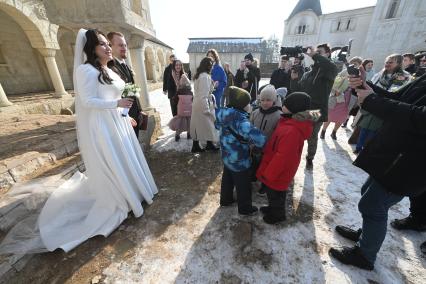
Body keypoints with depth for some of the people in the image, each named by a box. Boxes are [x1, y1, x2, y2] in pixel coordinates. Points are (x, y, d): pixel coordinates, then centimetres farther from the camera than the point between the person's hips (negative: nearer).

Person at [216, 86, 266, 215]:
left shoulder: (225, 113, -3)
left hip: (227, 156, 9)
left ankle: (226, 199, 49)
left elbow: (218, 124, 18)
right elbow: (250, 132, -47)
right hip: (239, 160, -8)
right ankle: (245, 208, 35)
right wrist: (265, 142, -35)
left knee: (227, 179, 27)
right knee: (243, 185, 13)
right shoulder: (238, 118, -31)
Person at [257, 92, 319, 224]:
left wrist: (267, 174, -18)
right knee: (270, 191, 28)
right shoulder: (293, 122, -1)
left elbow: (282, 157, -30)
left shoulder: (291, 131, -34)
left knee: (275, 194, 16)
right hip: (277, 169, 9)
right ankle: (273, 207, 52)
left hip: (279, 172, -9)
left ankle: (278, 214, 42)